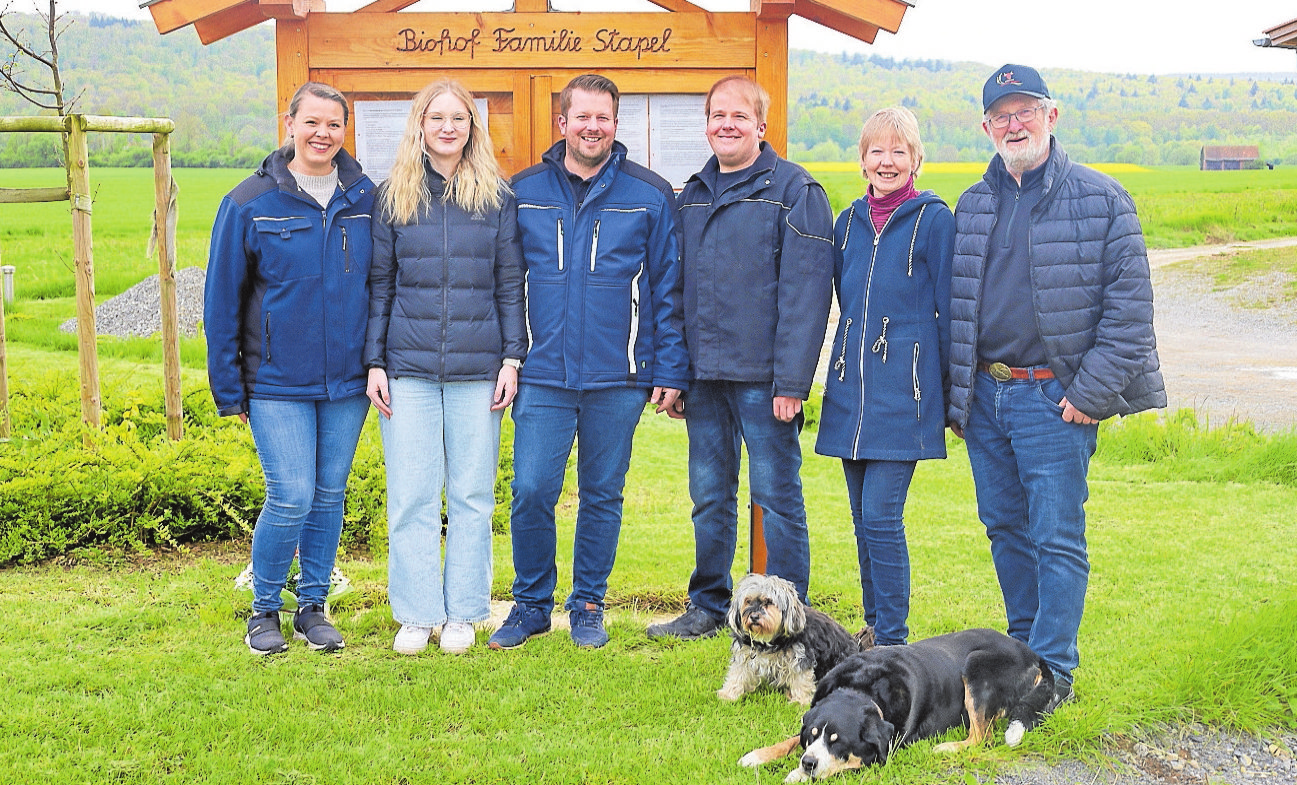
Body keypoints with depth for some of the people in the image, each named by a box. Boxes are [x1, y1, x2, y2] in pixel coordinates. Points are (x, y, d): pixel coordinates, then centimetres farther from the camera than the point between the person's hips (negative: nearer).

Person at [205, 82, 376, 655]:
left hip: (348, 381, 3)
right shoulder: (251, 203, -4)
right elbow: (222, 300, 0)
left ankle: (313, 607, 25)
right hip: (277, 382, -3)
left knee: (330, 495, 10)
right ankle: (265, 608, 15)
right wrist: (228, 387, -1)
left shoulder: (367, 199, 3)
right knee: (292, 498, -7)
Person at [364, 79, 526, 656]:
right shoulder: (394, 197, 7)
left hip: (477, 370, 0)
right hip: (408, 369, 0)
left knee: (472, 496, 5)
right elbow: (379, 284, 8)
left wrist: (512, 358, -1)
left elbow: (510, 283, 6)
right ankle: (416, 615, 13)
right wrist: (374, 362, 2)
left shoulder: (496, 197, 6)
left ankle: (462, 614, 16)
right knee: (411, 497, 1)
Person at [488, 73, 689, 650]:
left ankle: (588, 606, 24)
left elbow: (668, 289, 3)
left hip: (618, 377, 0)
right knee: (531, 491, -4)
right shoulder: (522, 192, 5)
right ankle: (531, 603, 16)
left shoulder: (650, 196, 2)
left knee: (603, 494, 9)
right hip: (543, 376, 1)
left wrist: (670, 370, -1)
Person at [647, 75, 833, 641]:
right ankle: (708, 607, 26)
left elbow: (805, 290, -12)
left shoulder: (793, 190, -5)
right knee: (710, 498, 13)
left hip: (762, 377, -6)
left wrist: (791, 380, -18)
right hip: (703, 375, 6)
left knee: (777, 496, 1)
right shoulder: (692, 195, 15)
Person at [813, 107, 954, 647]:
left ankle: (893, 641, 0)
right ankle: (873, 628, 22)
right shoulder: (849, 223, 12)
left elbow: (948, 312, -3)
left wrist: (952, 394, -3)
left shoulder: (933, 220, -3)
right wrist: (842, 374, 17)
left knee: (881, 516, -10)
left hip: (904, 393, -6)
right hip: (851, 390, 6)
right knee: (864, 519, 10)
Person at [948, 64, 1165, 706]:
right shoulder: (972, 206, 13)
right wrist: (956, 394, 11)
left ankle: (1053, 673, 4)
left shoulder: (1100, 199, -3)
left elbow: (1130, 304, -7)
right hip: (984, 396, 6)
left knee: (1056, 538, -3)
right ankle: (1023, 648, 27)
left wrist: (1090, 392, -12)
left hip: (1054, 399, -5)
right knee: (1005, 529, 13)